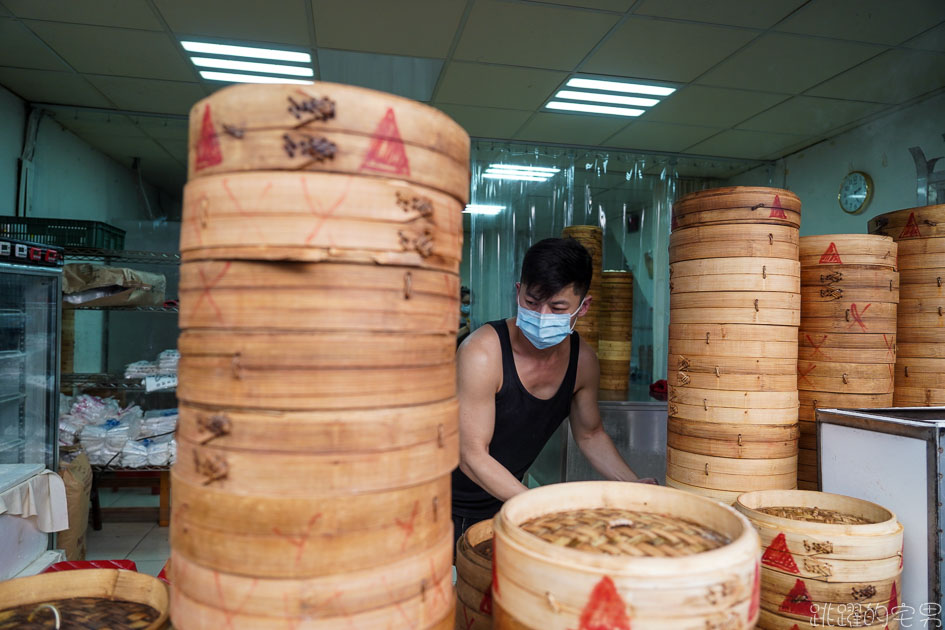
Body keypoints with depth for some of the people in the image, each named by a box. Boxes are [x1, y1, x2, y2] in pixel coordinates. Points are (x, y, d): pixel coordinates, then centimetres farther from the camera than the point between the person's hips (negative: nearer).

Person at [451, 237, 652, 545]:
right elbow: (472, 457, -24)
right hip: (448, 506, -5)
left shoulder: (583, 360, -8)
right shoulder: (481, 353, -27)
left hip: (505, 503, 5)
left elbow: (591, 435, 10)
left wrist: (635, 486, -3)